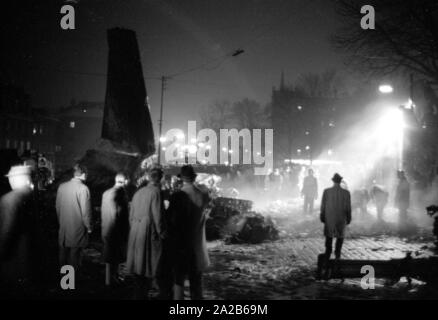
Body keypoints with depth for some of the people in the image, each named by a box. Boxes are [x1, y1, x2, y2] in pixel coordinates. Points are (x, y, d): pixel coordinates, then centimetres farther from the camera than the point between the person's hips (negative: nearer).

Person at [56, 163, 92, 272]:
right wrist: (88, 227, -2)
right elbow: (85, 210, -14)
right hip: (77, 228, -5)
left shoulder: (61, 186, 1)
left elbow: (58, 207, 8)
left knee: (63, 251, 15)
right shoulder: (83, 188, -15)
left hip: (63, 227, 5)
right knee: (74, 253, 4)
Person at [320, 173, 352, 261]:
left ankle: (328, 255, 10)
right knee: (340, 236, 17)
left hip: (329, 218, 0)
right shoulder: (346, 193, -11)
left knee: (329, 236, 15)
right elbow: (348, 207, -5)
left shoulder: (326, 191, -12)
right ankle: (337, 254, 12)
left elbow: (323, 206, -6)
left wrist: (322, 217, 5)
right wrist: (348, 219, 7)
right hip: (341, 218, 0)